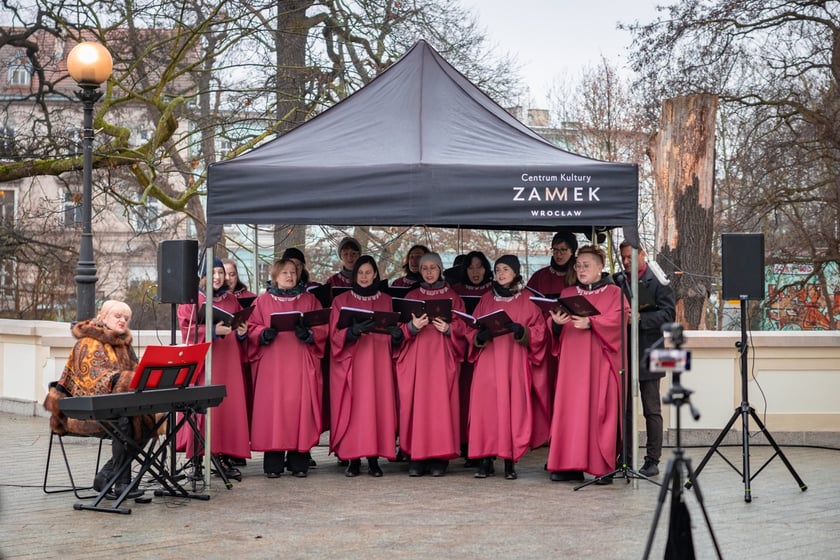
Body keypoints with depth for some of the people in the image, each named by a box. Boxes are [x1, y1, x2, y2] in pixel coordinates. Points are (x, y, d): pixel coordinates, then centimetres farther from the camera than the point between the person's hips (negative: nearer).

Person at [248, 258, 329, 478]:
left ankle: (298, 462, 1)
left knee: (300, 407, -5)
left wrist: (308, 334, -13)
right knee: (272, 407, -6)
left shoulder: (310, 300, 14)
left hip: (301, 365, 0)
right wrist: (264, 334, -14)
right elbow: (252, 328, 6)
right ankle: (273, 464, -2)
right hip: (272, 365, 0)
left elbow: (323, 329, 6)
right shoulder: (263, 301, 13)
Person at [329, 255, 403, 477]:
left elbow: (393, 336, 12)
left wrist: (397, 334, -12)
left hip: (379, 364, 1)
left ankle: (374, 459, -1)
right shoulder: (341, 301, 8)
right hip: (351, 364, -1)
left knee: (378, 407, -4)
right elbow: (336, 335, -1)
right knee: (352, 409, -6)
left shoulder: (386, 301, 13)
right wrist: (354, 331, -22)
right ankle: (353, 459, -3)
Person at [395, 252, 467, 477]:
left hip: (442, 357, -1)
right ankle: (417, 457, -4)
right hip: (416, 358, 1)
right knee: (416, 403, -7)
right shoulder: (411, 297, 14)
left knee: (441, 403, -8)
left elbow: (462, 327, 6)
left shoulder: (452, 297, 11)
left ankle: (439, 458, -6)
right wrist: (413, 326, -13)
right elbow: (401, 328, 8)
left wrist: (448, 329, -14)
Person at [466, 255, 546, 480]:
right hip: (488, 362, 2)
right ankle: (485, 460, -3)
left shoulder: (527, 300, 8)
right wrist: (481, 336, -11)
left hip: (515, 362, -2)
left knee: (513, 408, -6)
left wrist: (520, 330, -17)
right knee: (486, 408, -7)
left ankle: (510, 462, -2)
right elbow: (472, 331, 11)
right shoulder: (486, 299, 14)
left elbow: (538, 332, 1)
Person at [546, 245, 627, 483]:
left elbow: (617, 320, -9)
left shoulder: (614, 293, 7)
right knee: (571, 410, -3)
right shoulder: (567, 294, 18)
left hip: (600, 361, -3)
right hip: (571, 361, 3)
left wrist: (590, 323, -24)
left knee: (600, 411, -7)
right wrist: (556, 322, -15)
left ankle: (604, 467, -5)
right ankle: (571, 465, -1)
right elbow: (553, 325, 9)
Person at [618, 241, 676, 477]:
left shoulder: (658, 281, -3)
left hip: (648, 355, -5)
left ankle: (652, 460, 5)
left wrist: (639, 318, -22)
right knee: (625, 410, 8)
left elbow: (668, 314, -12)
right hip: (623, 353, 5)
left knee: (651, 410, 1)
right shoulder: (618, 281, 12)